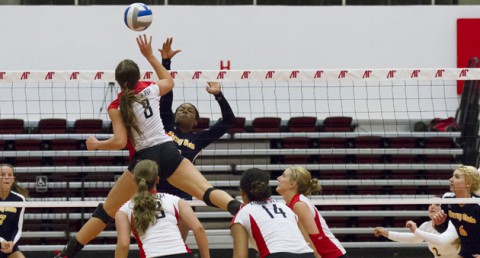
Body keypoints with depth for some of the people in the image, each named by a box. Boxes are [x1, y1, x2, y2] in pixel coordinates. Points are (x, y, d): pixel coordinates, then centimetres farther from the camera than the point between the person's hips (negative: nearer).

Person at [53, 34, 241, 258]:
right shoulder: (149, 89, 6)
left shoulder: (116, 107, -3)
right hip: (168, 151, 2)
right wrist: (150, 56, 31)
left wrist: (95, 144, 5)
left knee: (106, 210, 8)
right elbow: (168, 82, 30)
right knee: (207, 192, -11)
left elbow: (120, 142, -12)